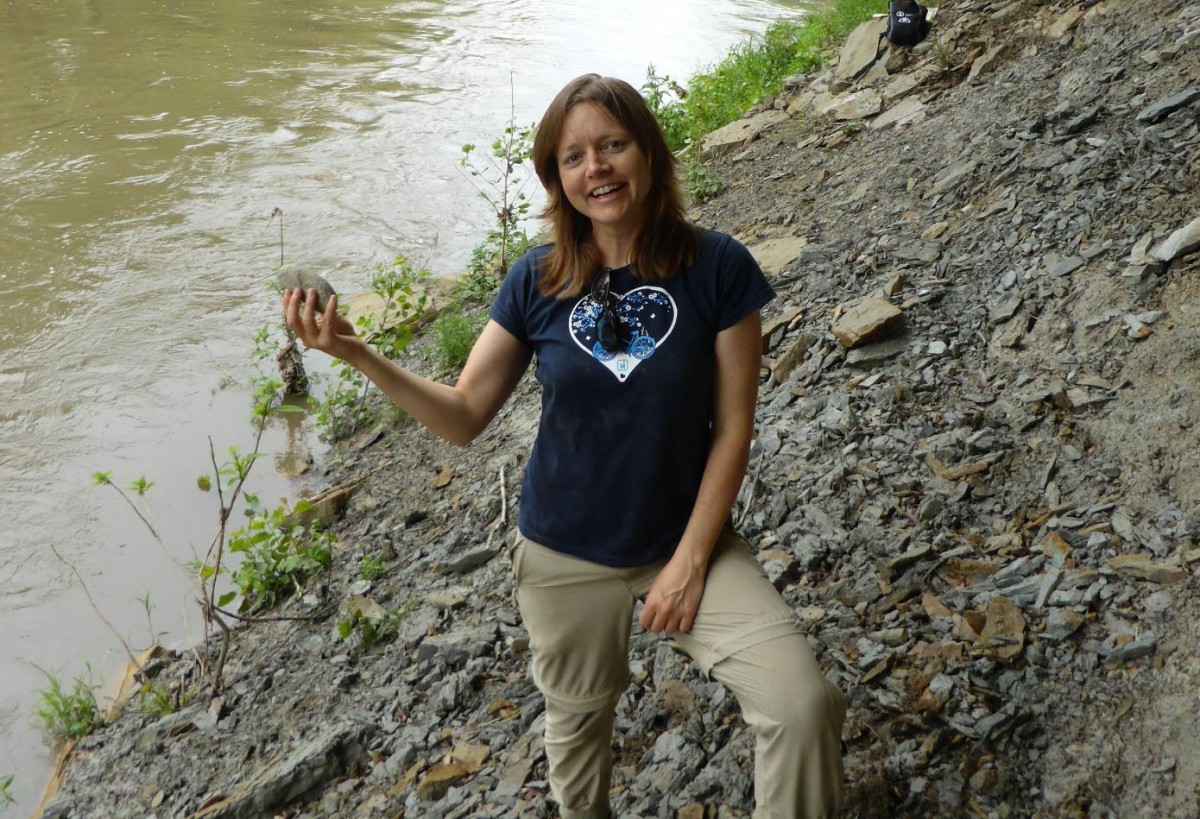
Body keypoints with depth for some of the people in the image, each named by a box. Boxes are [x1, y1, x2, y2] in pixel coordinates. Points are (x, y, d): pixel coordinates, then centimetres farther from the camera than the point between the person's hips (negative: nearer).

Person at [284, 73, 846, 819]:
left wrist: (691, 559, -13)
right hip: (565, 558, 2)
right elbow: (465, 416, -5)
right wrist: (359, 354, -19)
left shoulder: (716, 268, -15)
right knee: (579, 721, 22)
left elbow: (733, 427, -11)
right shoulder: (536, 282, -9)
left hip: (688, 543, -2)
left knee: (804, 704, -20)